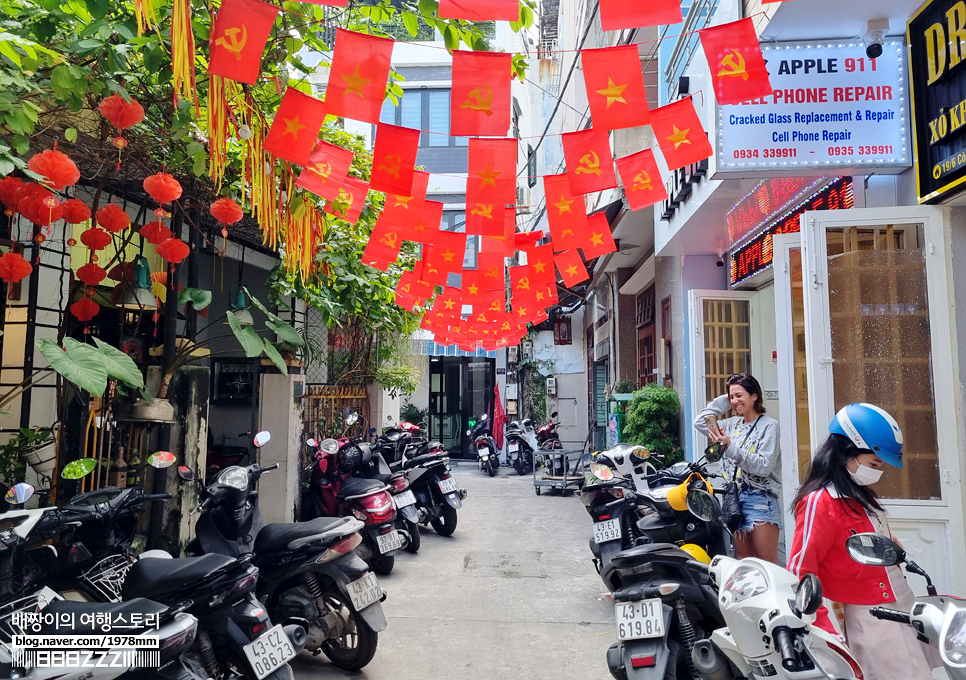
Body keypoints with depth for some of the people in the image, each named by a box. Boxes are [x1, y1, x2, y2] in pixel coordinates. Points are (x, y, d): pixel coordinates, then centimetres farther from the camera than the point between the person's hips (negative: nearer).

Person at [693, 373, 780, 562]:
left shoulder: (769, 425, -5)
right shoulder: (733, 424, 13)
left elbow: (764, 466, -15)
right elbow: (700, 422, 11)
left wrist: (731, 447, -22)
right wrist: (722, 401, 8)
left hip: (760, 500, -6)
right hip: (735, 499, 6)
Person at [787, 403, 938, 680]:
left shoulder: (862, 495, 9)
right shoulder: (819, 503, -19)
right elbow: (799, 572, -22)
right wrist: (827, 632, -25)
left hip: (904, 607, 9)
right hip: (868, 619, -9)